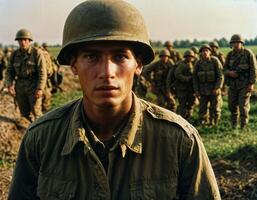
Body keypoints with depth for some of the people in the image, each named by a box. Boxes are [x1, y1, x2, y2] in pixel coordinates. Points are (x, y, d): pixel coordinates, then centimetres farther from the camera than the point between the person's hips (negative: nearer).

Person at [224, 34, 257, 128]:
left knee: (243, 105, -7)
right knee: (232, 105, 7)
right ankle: (233, 125, 22)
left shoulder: (248, 53, -9)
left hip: (244, 84, -4)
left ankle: (244, 126, 5)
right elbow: (225, 68, 9)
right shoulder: (230, 54, 4)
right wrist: (229, 72, -15)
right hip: (233, 84, 4)